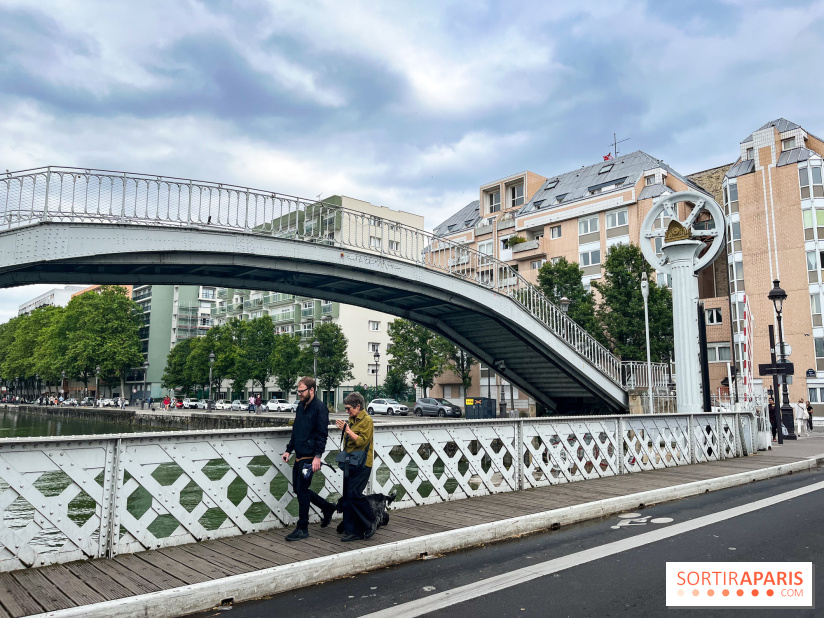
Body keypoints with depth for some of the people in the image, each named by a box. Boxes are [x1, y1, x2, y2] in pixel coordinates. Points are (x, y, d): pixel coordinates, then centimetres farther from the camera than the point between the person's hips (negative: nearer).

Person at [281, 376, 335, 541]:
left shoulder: (319, 407, -13)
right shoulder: (301, 406, 13)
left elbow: (322, 434, -16)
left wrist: (317, 456, -22)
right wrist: (289, 450, 16)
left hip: (309, 456, -9)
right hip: (299, 456, 9)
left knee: (301, 490, -5)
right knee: (298, 489, 12)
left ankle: (302, 529, 8)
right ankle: (327, 508, 30)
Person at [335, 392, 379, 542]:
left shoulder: (367, 420, -10)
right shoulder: (352, 419, 15)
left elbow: (362, 441, -19)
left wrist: (347, 430, -21)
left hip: (361, 464, -8)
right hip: (350, 463, 9)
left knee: (353, 494, -12)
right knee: (347, 497, 7)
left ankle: (371, 522, 9)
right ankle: (353, 531, 14)